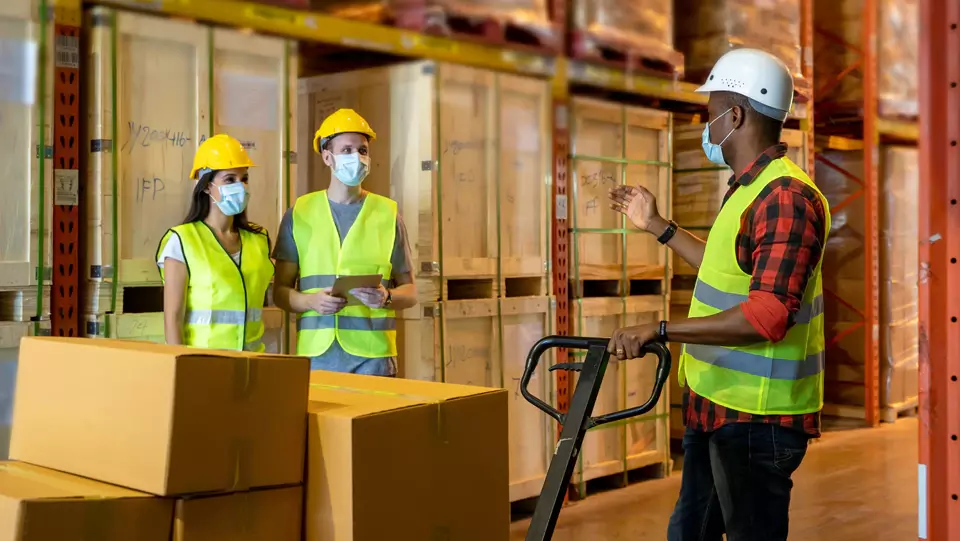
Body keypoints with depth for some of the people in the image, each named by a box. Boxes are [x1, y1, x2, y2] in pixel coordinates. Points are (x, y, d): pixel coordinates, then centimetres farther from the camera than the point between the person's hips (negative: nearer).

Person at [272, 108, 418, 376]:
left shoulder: (387, 214, 4)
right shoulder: (299, 214, 6)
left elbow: (409, 291, 8)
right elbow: (281, 290, 7)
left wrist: (386, 297, -13)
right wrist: (311, 301, -13)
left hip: (373, 355, 0)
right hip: (316, 353, 0)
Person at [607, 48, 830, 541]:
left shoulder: (786, 197, -21)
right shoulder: (749, 187, 12)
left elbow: (767, 316, -30)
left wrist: (658, 331, -28)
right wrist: (655, 225, 28)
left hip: (757, 417, -10)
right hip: (714, 403, 10)